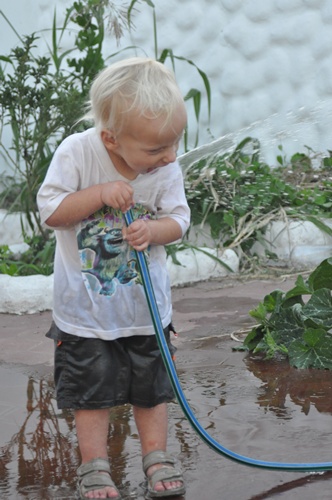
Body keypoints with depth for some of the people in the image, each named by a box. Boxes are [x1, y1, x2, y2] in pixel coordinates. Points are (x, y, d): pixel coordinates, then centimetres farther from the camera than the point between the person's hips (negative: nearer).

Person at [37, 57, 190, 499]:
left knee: (151, 383, 13)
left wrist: (153, 230, -25)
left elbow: (178, 218, -4)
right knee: (91, 386, 8)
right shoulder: (77, 153, -19)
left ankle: (156, 455, 29)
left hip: (146, 305, 2)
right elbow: (50, 210, -17)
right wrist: (100, 194, -28)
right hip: (86, 305, -2)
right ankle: (94, 465, 21)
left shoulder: (166, 167, -11)